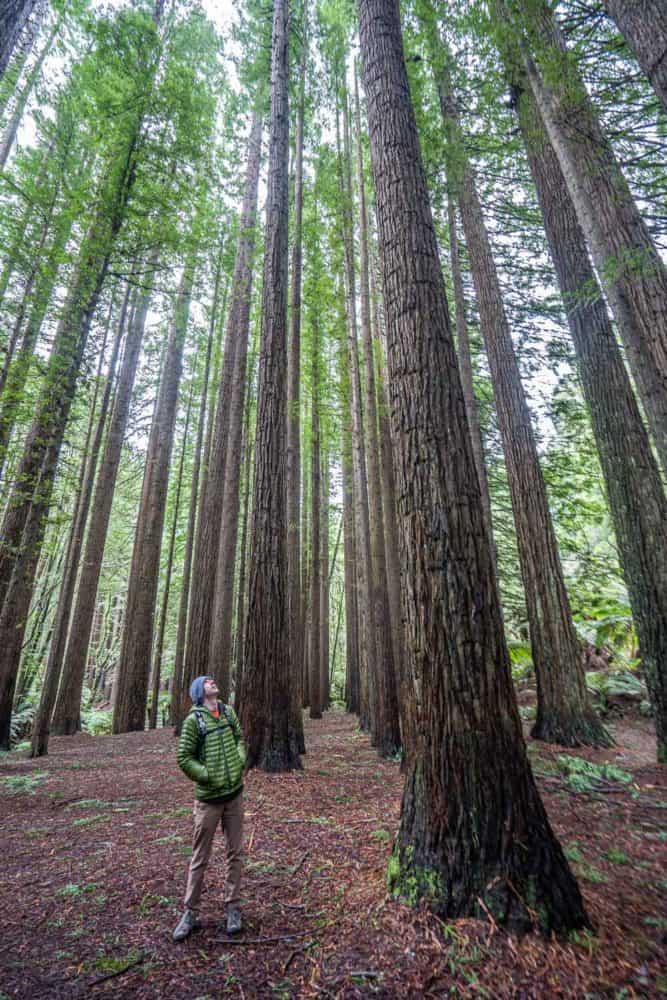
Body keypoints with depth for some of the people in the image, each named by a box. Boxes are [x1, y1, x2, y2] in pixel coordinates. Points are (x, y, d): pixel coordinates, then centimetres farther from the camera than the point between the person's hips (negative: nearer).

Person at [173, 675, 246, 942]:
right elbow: (184, 758, -9)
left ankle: (233, 908, 29)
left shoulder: (229, 711, 2)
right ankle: (190, 912, 28)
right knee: (200, 857, 9)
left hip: (235, 793, 4)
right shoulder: (193, 719, -12)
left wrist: (240, 763, -3)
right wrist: (209, 776, -13)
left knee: (235, 853, 13)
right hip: (208, 797, -4)